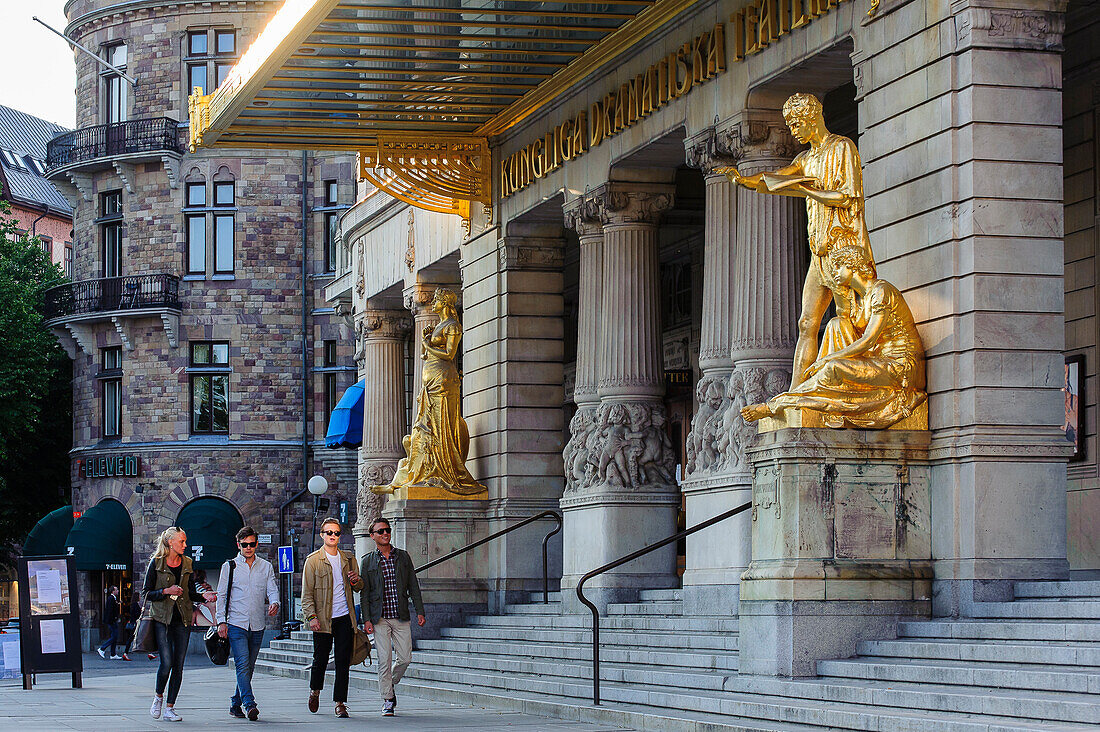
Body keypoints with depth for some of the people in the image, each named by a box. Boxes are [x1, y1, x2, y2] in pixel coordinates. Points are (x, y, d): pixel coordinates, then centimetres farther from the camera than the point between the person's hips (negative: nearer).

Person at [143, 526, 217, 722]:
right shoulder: (156, 563, -1)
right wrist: (166, 591, -15)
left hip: (182, 620, 4)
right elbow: (147, 593, 0)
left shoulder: (187, 564, 10)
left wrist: (204, 596, -4)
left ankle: (169, 708, 6)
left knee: (178, 665, 0)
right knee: (166, 662, -14)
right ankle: (158, 697, 12)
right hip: (162, 618, -4)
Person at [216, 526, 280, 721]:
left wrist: (274, 603, -19)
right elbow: (221, 595, 5)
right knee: (243, 664, -16)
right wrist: (221, 621, -4)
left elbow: (272, 590, 5)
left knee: (249, 667, 8)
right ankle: (249, 704, -25)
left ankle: (235, 704, 19)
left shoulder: (266, 567, 11)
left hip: (257, 625, 3)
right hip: (236, 624, -3)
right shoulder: (229, 566, 5)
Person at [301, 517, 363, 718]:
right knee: (321, 659, 4)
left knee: (343, 662, -1)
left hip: (345, 618, 3)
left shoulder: (348, 559, 11)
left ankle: (340, 703, 2)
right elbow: (307, 593, -3)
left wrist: (356, 581, -6)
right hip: (323, 618, -3)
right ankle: (315, 691, 32)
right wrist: (311, 616, -14)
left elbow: (359, 587, 18)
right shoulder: (313, 560, 0)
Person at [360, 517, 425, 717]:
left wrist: (420, 611, 4)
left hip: (401, 617, 2)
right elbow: (364, 593, 3)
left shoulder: (403, 557, 10)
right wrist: (367, 619, -5)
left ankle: (390, 684, 26)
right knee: (384, 660, -5)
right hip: (380, 618, -2)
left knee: (405, 658, -1)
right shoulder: (368, 561, 4)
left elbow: (413, 586, 11)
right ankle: (387, 701, 4)